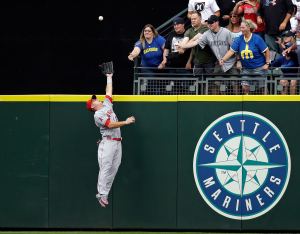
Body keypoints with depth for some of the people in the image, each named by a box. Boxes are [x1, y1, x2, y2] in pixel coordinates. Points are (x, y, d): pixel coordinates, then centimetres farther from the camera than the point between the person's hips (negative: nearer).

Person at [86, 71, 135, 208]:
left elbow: (109, 92, 30)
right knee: (105, 168, -13)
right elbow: (110, 125, -15)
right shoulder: (97, 115, -4)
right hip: (108, 142, -8)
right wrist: (126, 122, -16)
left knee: (113, 169, 1)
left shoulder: (107, 105, 20)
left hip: (117, 143, 8)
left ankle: (105, 194, 1)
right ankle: (102, 194, -15)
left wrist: (109, 78, 33)